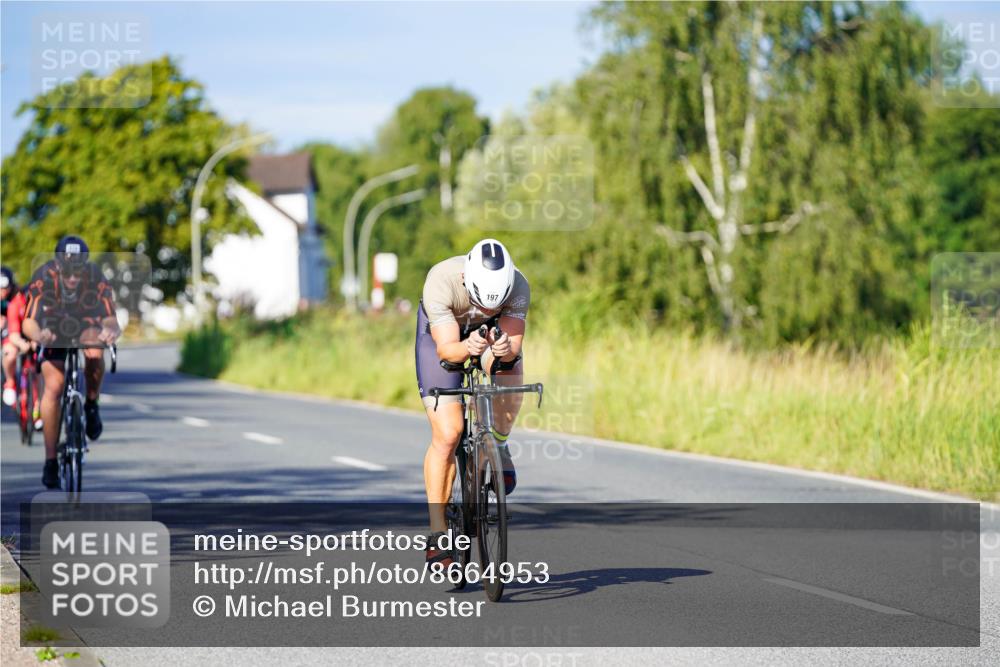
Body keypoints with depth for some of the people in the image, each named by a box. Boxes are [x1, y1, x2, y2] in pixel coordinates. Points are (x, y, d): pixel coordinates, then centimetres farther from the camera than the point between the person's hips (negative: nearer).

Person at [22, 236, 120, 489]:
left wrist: (110, 330, -57)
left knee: (95, 350, -34)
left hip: (87, 328, 0)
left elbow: (110, 318, -34)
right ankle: (50, 461, -6)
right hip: (53, 333, 0)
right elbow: (28, 322, -36)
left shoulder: (96, 279, -31)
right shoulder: (43, 278, -32)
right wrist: (38, 334, -58)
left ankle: (92, 406, -8)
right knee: (53, 388, -15)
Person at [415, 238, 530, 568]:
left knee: (511, 375, -31)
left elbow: (515, 344, -34)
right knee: (447, 435, -13)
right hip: (442, 332, -3)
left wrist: (506, 350, -57)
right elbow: (446, 349, -38)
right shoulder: (441, 281, -39)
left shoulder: (518, 287, -32)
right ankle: (437, 534, -6)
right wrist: (466, 348, -59)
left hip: (492, 331, 3)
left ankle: (499, 446, -1)